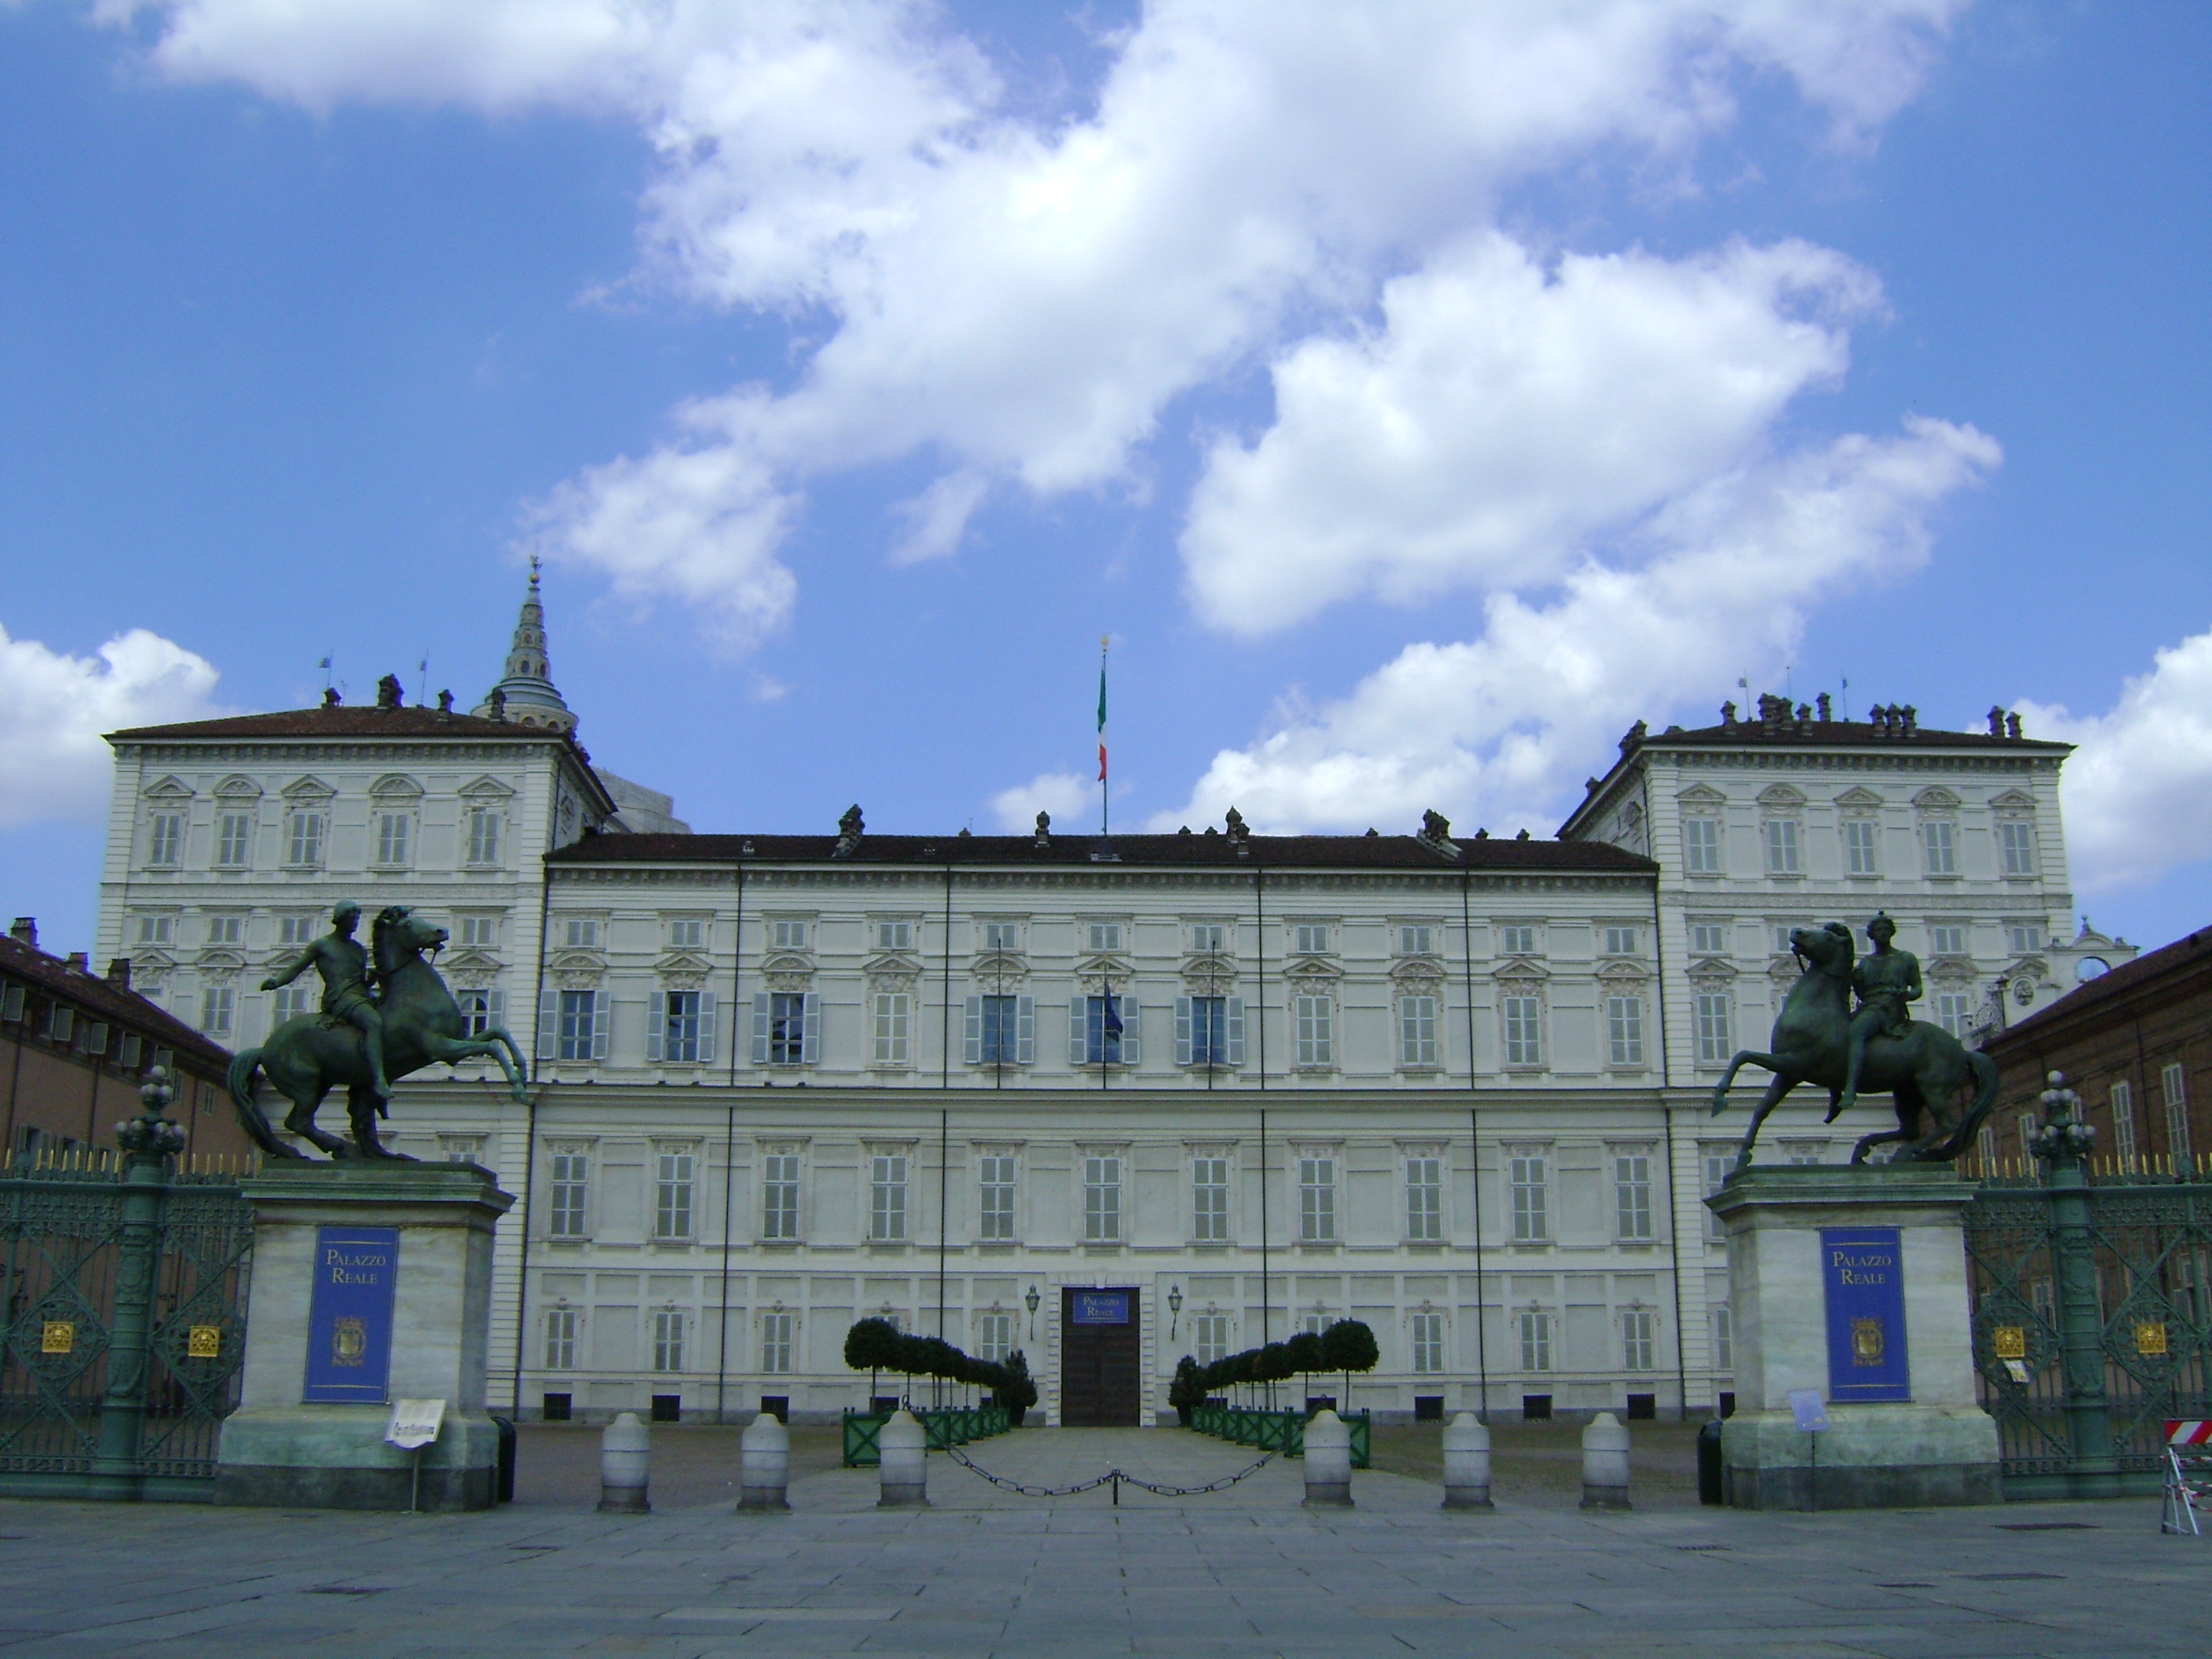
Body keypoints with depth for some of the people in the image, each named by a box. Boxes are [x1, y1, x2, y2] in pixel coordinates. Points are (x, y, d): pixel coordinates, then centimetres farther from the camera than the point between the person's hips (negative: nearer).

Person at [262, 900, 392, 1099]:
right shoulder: (321, 946, 9)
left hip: (363, 996, 8)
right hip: (339, 998, -8)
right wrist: (275, 981, -12)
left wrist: (374, 977, 6)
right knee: (374, 1022, -34)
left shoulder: (359, 950, 25)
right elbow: (295, 970, 6)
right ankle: (378, 1081, -49)